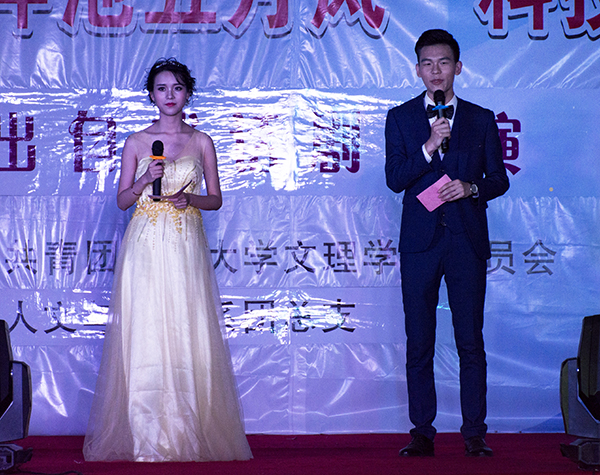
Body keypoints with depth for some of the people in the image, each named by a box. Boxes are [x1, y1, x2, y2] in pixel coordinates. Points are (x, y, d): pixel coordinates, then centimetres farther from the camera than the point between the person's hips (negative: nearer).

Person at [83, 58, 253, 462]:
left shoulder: (201, 142, 9)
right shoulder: (136, 142, 9)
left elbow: (216, 199, 10)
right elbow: (123, 199, 8)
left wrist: (190, 198, -9)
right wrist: (145, 180, -10)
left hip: (186, 248, 0)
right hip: (145, 247, 0)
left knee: (189, 335, -5)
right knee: (144, 335, -6)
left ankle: (190, 435, 0)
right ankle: (144, 437, -2)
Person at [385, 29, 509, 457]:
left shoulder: (482, 119, 10)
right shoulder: (400, 118, 8)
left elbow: (499, 179, 9)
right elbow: (395, 179, -2)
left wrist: (472, 188, -11)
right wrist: (428, 147, -16)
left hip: (467, 241, 0)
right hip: (420, 242, 0)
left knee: (471, 341, 0)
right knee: (419, 344, 2)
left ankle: (475, 433, 5)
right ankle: (422, 433, 8)